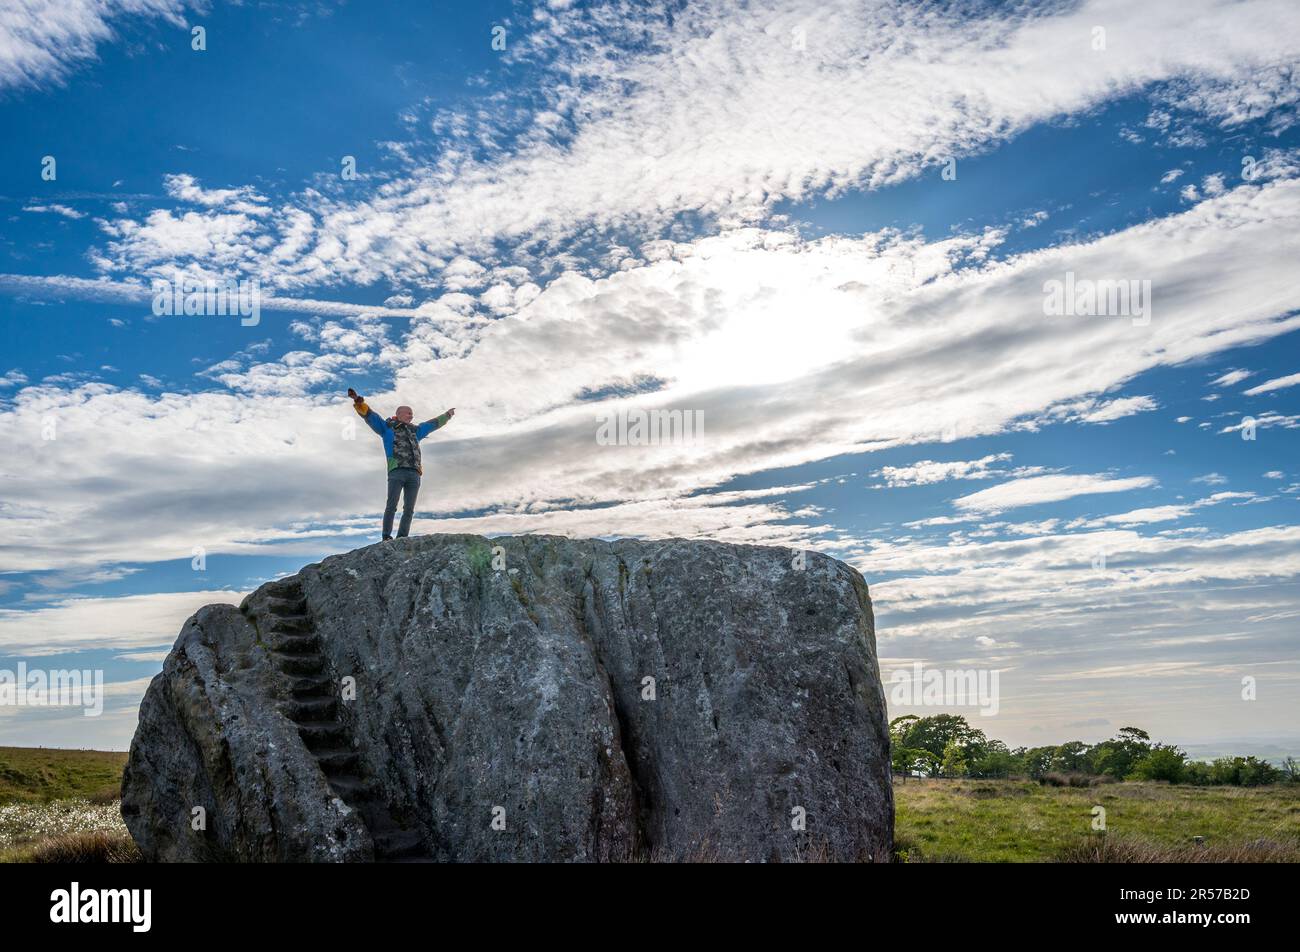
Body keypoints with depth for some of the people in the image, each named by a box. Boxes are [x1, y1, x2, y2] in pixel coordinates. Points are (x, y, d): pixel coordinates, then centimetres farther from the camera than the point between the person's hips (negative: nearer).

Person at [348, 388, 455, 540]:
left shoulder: (414, 430, 30)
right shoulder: (387, 427, 16)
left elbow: (431, 424, 42)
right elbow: (369, 415, 7)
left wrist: (447, 415, 53)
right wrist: (358, 402, -8)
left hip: (414, 474, 5)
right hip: (396, 471, -5)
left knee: (409, 509, -5)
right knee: (392, 505, -14)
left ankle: (402, 538, -7)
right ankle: (386, 537, -15)